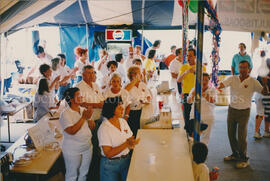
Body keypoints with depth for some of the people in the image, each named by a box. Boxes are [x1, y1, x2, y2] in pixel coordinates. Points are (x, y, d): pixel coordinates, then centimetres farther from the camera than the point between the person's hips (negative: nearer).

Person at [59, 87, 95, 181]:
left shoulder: (84, 110, 2)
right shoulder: (65, 114, -17)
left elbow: (92, 127, 4)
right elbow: (71, 131, -27)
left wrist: (89, 117, -16)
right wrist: (83, 117, -25)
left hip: (87, 147, 6)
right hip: (72, 151, -6)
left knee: (83, 173, 20)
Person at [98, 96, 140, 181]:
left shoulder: (123, 121, 0)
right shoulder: (103, 128, -20)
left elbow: (131, 138, 5)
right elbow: (108, 153, -23)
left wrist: (132, 143, -18)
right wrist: (126, 144, -27)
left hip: (126, 160, 6)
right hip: (110, 164, -6)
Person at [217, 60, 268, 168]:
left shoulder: (253, 82, -8)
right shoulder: (232, 79, -1)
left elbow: (265, 92, -14)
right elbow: (222, 84, -13)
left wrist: (265, 84, -34)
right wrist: (217, 87, -36)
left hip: (244, 112, -4)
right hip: (231, 110, 4)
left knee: (241, 137, -2)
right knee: (231, 134, 14)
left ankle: (244, 159, 16)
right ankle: (235, 154, 35)